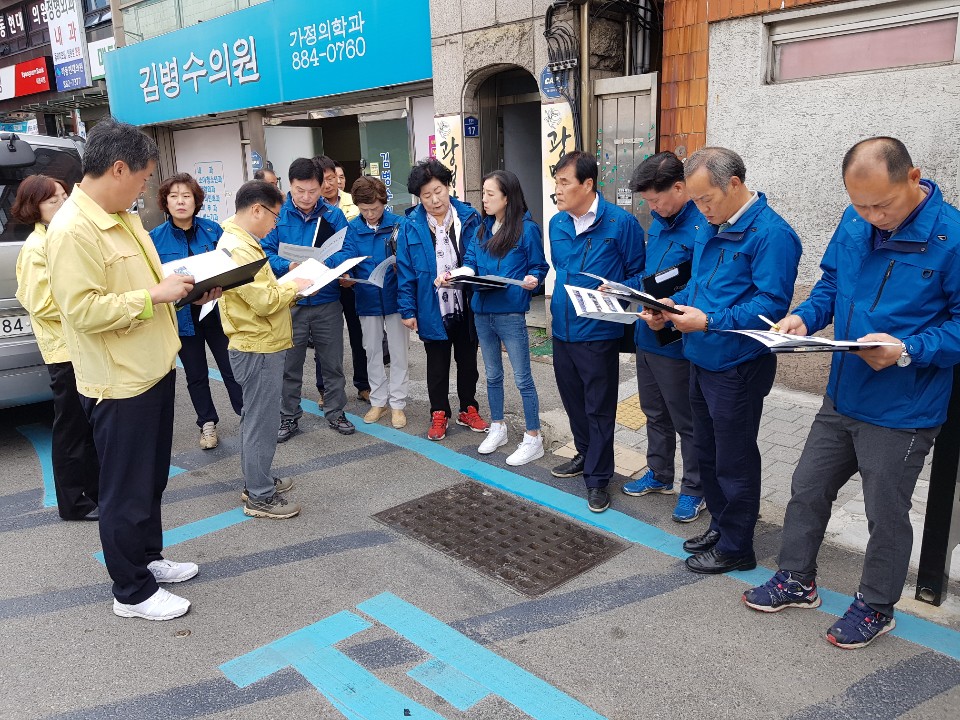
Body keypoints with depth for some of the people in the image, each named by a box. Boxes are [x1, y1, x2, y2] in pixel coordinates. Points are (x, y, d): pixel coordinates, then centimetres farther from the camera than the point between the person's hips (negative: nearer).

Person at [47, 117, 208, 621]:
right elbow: (83, 310, -26)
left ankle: (148, 557, 40)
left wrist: (186, 286, 6)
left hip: (153, 370, 9)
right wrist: (156, 295, -22)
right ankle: (132, 592, 22)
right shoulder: (72, 229, -20)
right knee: (126, 492, 6)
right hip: (118, 383, -9)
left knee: (151, 480, 22)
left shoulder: (122, 218, 10)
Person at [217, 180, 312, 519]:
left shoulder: (241, 241, 12)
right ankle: (260, 497, 12)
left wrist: (286, 286, 4)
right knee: (261, 424, 0)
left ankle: (257, 481, 33)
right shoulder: (237, 248, -21)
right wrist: (293, 287, -9)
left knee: (255, 419, 19)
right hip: (259, 349, -11)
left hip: (259, 346, 11)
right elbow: (265, 301, -25)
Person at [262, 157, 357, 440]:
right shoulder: (276, 214, -4)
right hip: (289, 302, -1)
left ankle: (335, 412, 28)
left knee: (333, 362, 12)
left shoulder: (333, 216, 0)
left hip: (327, 302, 1)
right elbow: (266, 252, -6)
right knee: (289, 363, 11)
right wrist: (288, 267, -24)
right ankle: (289, 417, 26)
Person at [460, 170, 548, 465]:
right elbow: (470, 260, 9)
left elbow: (539, 266, -5)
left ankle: (533, 438, 12)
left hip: (510, 313, -7)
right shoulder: (483, 227, 9)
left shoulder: (527, 228, -9)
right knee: (492, 374, 18)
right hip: (482, 311, 7)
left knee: (522, 378, 1)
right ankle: (497, 428, 34)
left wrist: (531, 280, -26)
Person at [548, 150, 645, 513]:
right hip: (562, 329, 6)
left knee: (599, 408, 4)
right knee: (573, 400, 19)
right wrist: (558, 301, 13)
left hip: (598, 331, -6)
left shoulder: (621, 223, -11)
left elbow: (637, 274, -3)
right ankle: (585, 455, 39)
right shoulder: (556, 224, 7)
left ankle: (597, 477, 17)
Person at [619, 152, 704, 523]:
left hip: (678, 342, -8)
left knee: (687, 422, 8)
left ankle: (695, 489, 26)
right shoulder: (658, 222, 8)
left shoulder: (702, 227, -20)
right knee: (655, 413, 22)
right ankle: (659, 474, 40)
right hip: (647, 336, 9)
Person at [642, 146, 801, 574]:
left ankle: (736, 547, 23)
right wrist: (673, 304, 1)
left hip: (737, 367, -9)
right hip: (701, 361, 9)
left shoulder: (770, 233, -18)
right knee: (707, 453, 20)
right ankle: (720, 526, 38)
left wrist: (710, 322, -28)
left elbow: (772, 303, -24)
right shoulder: (710, 229, 10)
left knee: (734, 462, 6)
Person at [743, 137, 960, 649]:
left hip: (901, 413, -6)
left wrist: (907, 350, -30)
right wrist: (805, 317, -7)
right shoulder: (854, 223, -2)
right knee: (806, 491, 17)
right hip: (841, 398, 6)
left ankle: (876, 607, 36)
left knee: (886, 514, 12)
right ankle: (796, 580, 39)